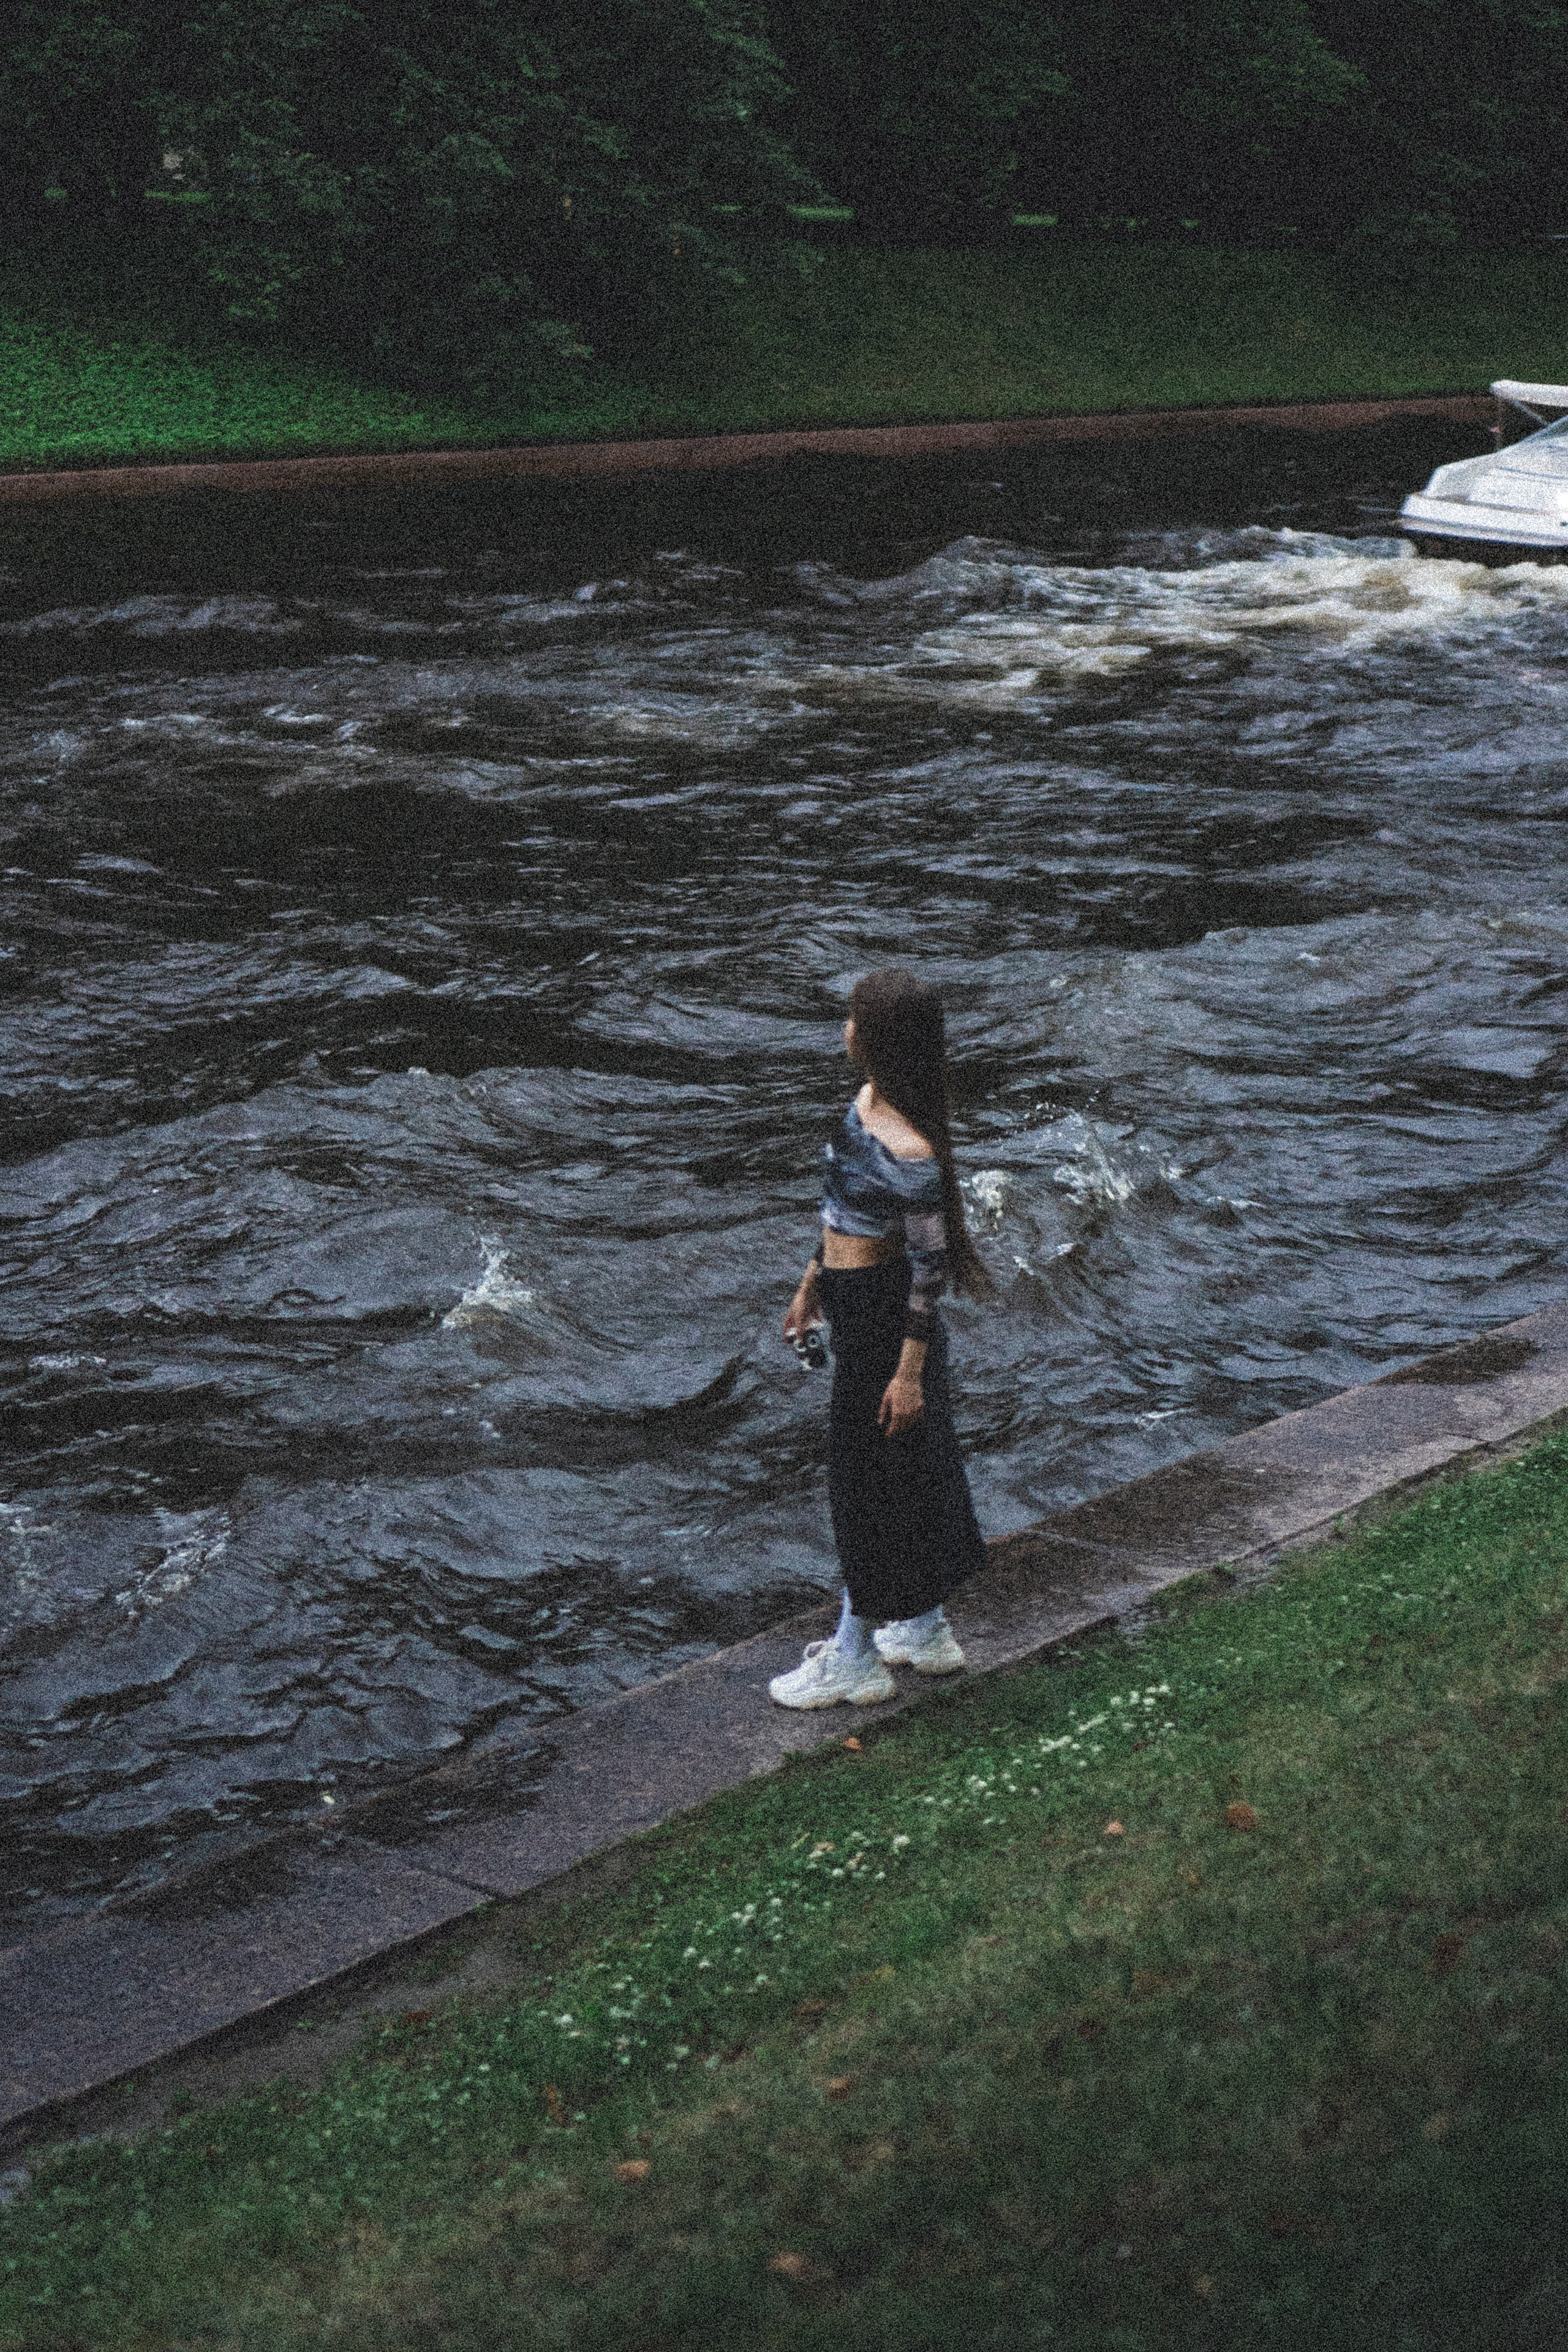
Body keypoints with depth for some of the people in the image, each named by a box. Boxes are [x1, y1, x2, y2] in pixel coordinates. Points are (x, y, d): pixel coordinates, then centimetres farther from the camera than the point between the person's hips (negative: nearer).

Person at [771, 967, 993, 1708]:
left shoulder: (908, 1151, -27)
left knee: (866, 1474, 3)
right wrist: (813, 1281, 22)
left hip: (884, 1314, -9)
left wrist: (910, 1370, -19)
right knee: (911, 1466, 20)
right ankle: (926, 1631, 35)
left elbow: (930, 1264, -22)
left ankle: (855, 1660, 18)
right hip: (855, 1299, 9)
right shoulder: (866, 1102, 0)